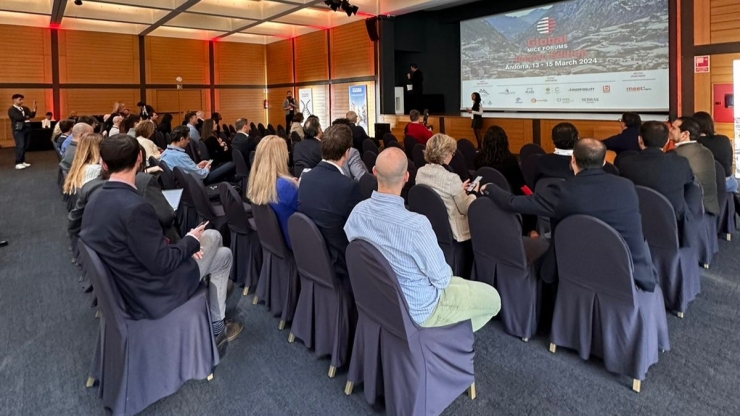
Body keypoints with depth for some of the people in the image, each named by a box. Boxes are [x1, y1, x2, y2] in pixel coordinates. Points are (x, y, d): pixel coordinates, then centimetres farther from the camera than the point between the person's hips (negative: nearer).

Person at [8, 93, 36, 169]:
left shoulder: (25, 108, 14)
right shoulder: (11, 109, -5)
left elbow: (32, 115, 5)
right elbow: (18, 117, -18)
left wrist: (34, 108, -9)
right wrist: (27, 117, -1)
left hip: (26, 128, 7)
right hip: (18, 130, -6)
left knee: (25, 146, 8)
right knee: (20, 146, -11)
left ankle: (22, 161, 17)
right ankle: (18, 163, -7)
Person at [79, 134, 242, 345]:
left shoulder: (95, 200, -2)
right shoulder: (135, 207, -31)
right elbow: (161, 263, -24)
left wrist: (185, 244, 0)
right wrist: (191, 241, -7)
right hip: (150, 295, -8)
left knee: (212, 236, 18)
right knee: (224, 255, 12)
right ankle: (216, 326, 25)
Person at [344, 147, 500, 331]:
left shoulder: (357, 212, -16)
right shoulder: (416, 224, -36)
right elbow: (441, 278, -21)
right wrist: (445, 275, 2)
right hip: (418, 309, -7)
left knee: (458, 282, 32)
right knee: (492, 297, 14)